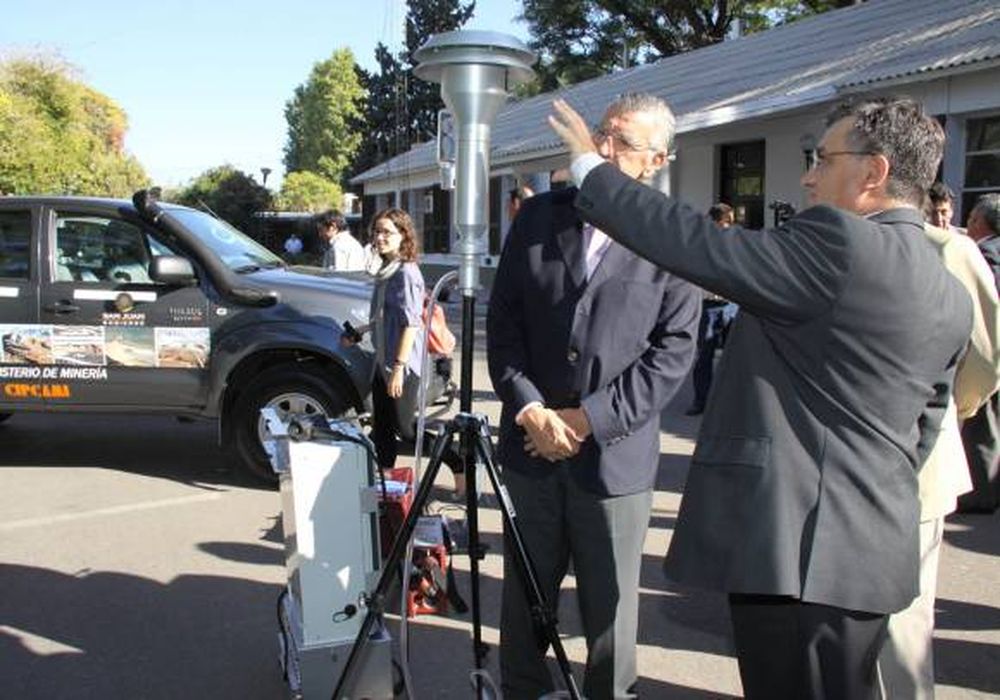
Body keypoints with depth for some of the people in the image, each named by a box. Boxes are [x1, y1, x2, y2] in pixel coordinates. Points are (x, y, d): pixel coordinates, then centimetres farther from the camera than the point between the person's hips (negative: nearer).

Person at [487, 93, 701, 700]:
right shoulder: (539, 216, 5)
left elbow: (674, 350, -7)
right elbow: (503, 319, 4)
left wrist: (590, 419, -13)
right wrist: (528, 409, -8)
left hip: (616, 453, -2)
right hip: (532, 444, 3)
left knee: (610, 603, 10)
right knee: (525, 594, 15)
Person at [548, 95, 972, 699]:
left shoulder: (841, 244, -16)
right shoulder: (952, 297, 12)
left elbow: (697, 246, -17)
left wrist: (590, 168, -7)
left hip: (798, 546, -9)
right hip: (874, 545, 10)